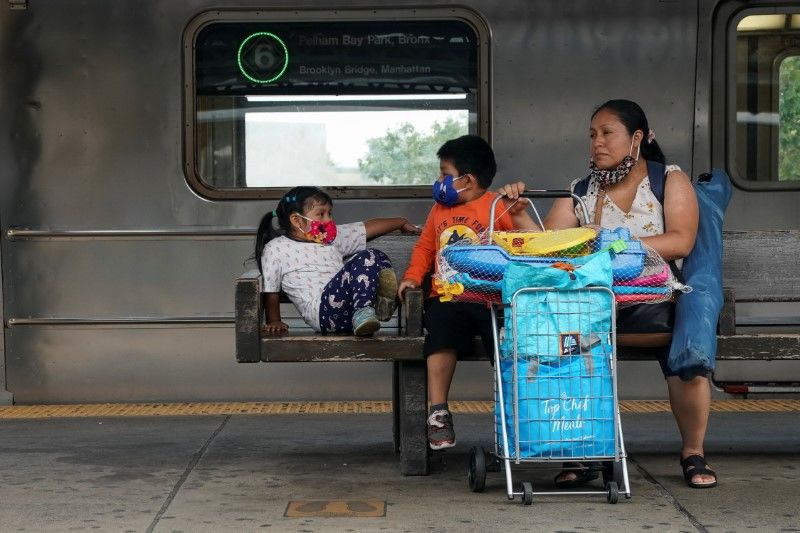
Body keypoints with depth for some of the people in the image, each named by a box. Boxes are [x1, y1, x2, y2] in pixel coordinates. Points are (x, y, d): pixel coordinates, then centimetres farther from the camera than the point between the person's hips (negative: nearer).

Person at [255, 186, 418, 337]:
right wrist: (274, 322, 6)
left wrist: (402, 222, 32)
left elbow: (368, 227, 30)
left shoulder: (332, 237, 27)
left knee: (378, 257, -8)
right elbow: (270, 292, 11)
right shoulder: (275, 249, 10)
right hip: (321, 310, -7)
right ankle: (363, 312, -36)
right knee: (365, 258, -21)